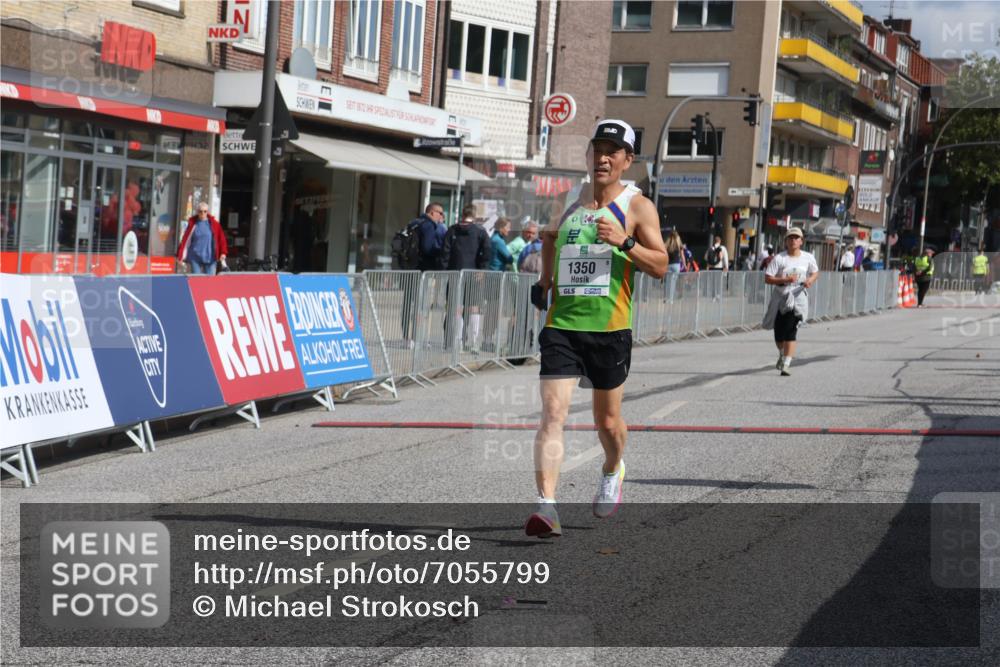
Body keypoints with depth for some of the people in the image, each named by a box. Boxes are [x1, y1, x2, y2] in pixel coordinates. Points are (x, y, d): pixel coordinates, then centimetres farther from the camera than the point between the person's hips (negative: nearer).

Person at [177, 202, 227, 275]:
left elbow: (221, 238, 3)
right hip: (195, 258, 0)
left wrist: (223, 253, -7)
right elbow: (185, 240, 2)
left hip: (210, 258, 0)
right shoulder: (192, 224, 2)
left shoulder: (214, 224, 3)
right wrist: (181, 256, -2)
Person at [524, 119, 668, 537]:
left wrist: (624, 241, -21)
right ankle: (546, 508, -19)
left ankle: (612, 472, 46)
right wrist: (545, 282, 20)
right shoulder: (570, 202, 10)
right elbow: (550, 237, 32)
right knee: (552, 412, -14)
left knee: (607, 419, 14)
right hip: (561, 325, 2)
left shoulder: (637, 207, 0)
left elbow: (660, 267, -6)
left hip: (610, 329, -2)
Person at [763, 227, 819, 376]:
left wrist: (811, 280, -5)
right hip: (780, 298, 1)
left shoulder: (808, 258, 2)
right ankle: (782, 354, 42)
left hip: (798, 298, 0)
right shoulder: (779, 258, -6)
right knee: (779, 333, 9)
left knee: (790, 332, -15)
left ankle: (786, 365, -15)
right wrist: (785, 280, -21)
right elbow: (767, 278, -8)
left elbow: (815, 273, 18)